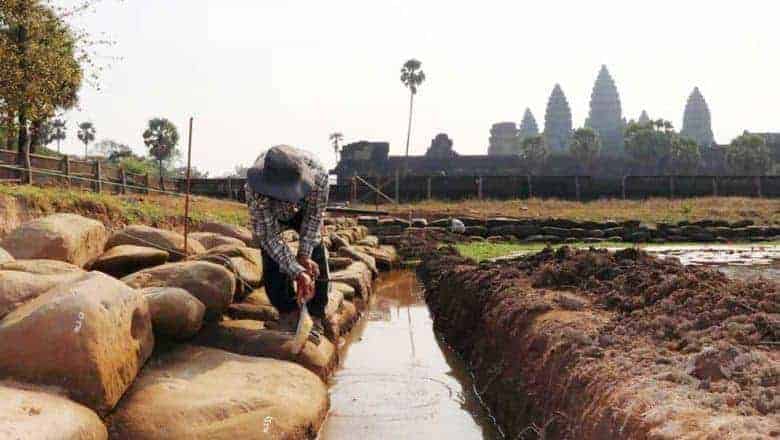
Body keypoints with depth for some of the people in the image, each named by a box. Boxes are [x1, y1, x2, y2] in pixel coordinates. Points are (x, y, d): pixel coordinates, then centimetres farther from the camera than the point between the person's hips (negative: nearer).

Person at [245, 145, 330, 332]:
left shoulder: (318, 174, -42)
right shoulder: (256, 188, -44)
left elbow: (314, 216, -23)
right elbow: (269, 235, -36)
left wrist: (304, 255, -27)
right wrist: (298, 272, -41)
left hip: (304, 210, 1)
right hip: (269, 216, -1)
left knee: (316, 255, -11)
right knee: (271, 255, -16)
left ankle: (316, 315, -1)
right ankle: (288, 311, 1)